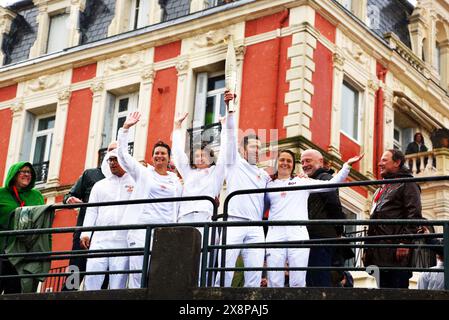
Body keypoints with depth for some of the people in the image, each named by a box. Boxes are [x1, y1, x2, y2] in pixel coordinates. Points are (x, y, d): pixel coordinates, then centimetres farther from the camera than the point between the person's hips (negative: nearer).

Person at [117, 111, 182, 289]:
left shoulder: (176, 181, 17)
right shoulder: (143, 173, 11)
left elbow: (178, 208, 19)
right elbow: (123, 154, 4)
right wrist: (125, 128, -1)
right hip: (142, 227, -2)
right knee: (137, 270, -11)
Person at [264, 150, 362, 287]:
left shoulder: (303, 182, 18)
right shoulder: (269, 186, 21)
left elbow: (331, 184, 13)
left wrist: (347, 165, 8)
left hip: (298, 232, -1)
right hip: (275, 233, 1)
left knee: (298, 283, -9)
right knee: (274, 282, -8)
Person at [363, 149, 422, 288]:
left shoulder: (407, 184, 1)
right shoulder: (382, 189, 27)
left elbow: (414, 215, -11)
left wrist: (405, 242, -21)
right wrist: (367, 248, 23)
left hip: (396, 251, -9)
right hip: (380, 253, 9)